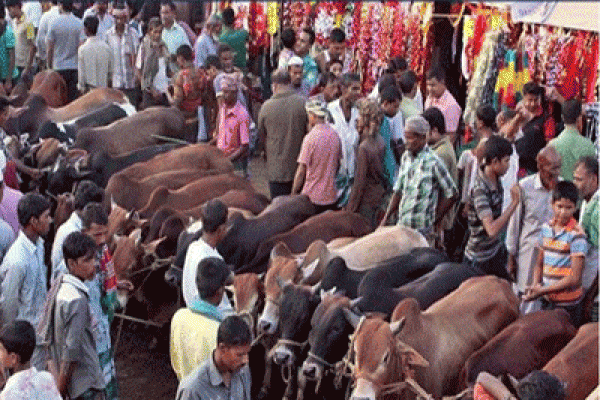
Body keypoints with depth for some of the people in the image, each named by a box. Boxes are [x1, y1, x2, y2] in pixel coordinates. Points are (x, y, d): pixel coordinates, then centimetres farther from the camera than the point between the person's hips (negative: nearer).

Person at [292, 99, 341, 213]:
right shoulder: (335, 135, 2)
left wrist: (293, 193, -5)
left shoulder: (310, 138, -16)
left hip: (312, 196, -5)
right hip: (331, 196, 6)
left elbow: (301, 171, -14)